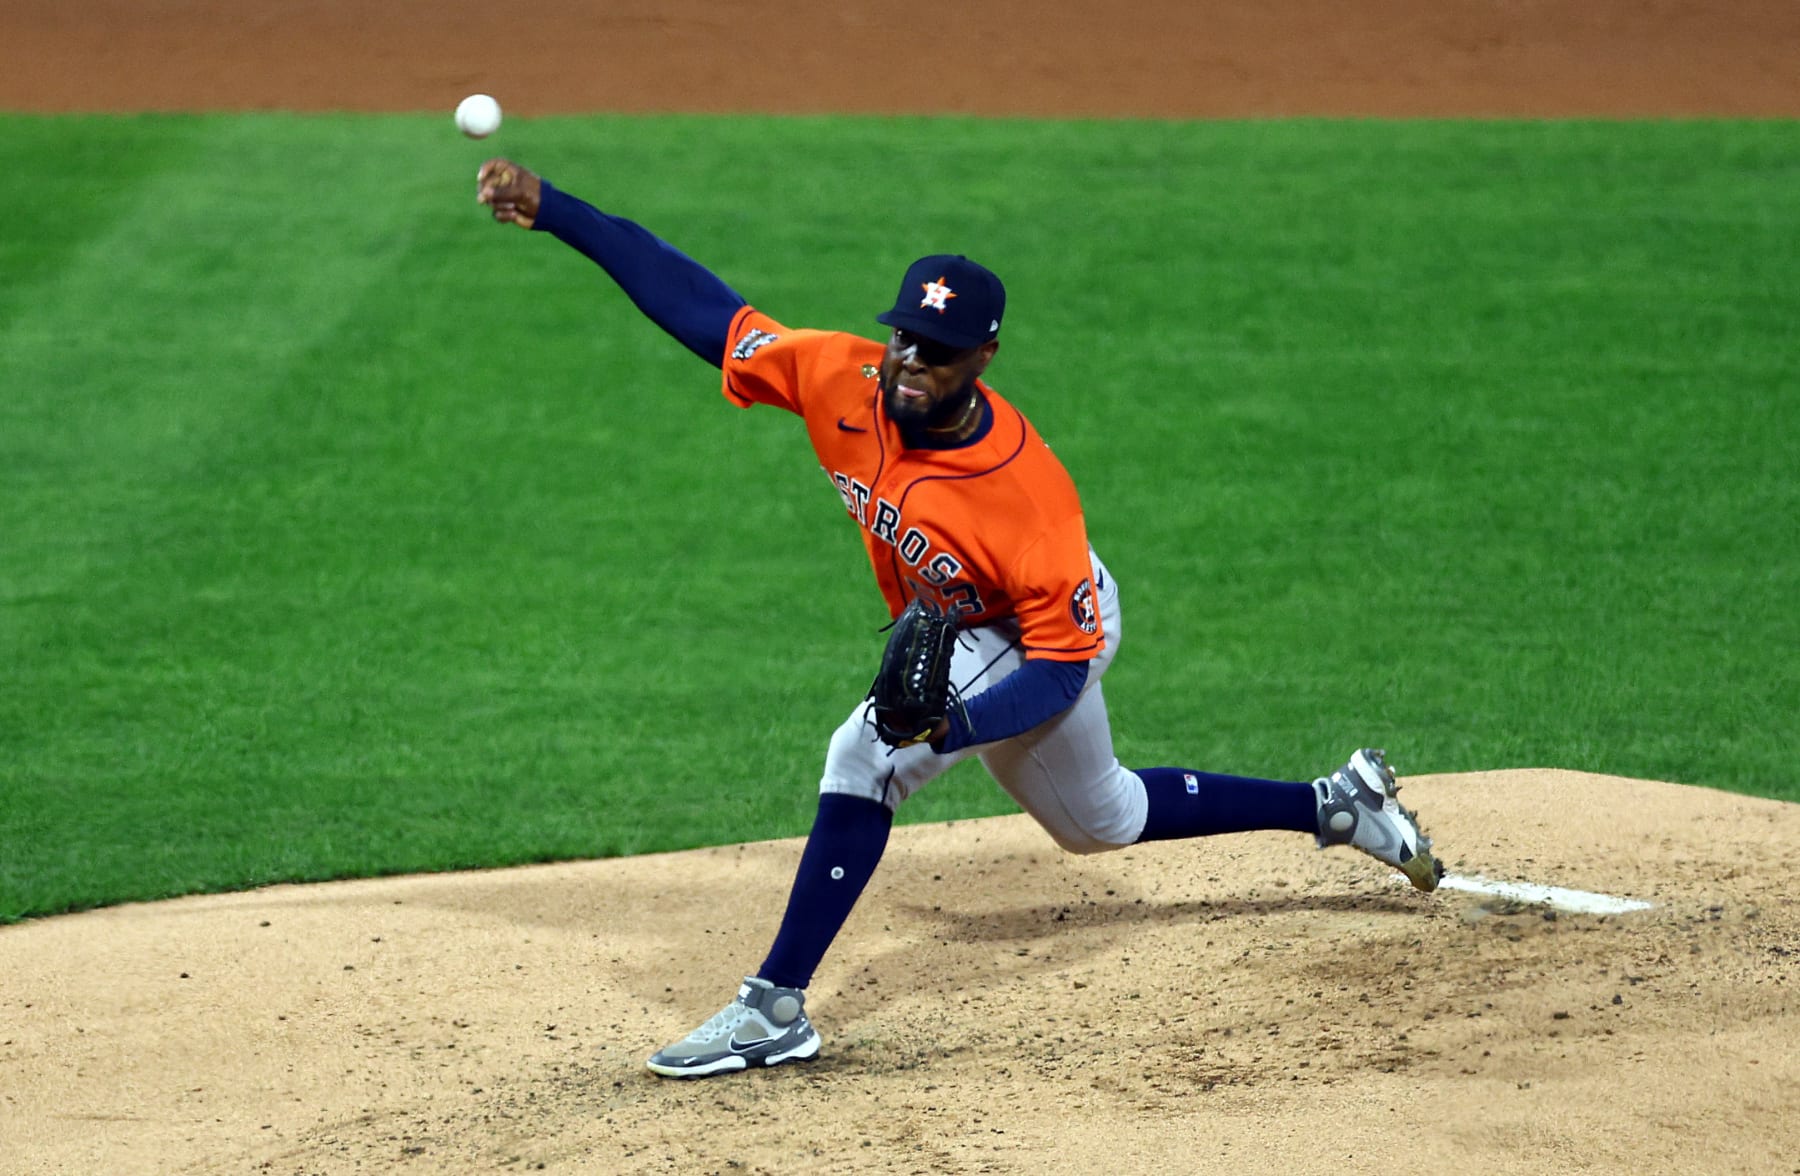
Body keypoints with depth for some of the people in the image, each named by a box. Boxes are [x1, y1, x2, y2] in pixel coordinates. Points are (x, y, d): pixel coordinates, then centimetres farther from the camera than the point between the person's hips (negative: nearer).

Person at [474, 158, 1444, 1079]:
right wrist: (553, 211, -30)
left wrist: (954, 722, -49)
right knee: (1098, 820, 28)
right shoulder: (843, 382, -26)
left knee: (867, 758, -29)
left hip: (1051, 636, -8)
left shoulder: (1027, 495, -39)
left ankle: (775, 1011, -23)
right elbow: (700, 306, -23)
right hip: (956, 637, 8)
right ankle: (1338, 807, 44)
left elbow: (1061, 666, -32)